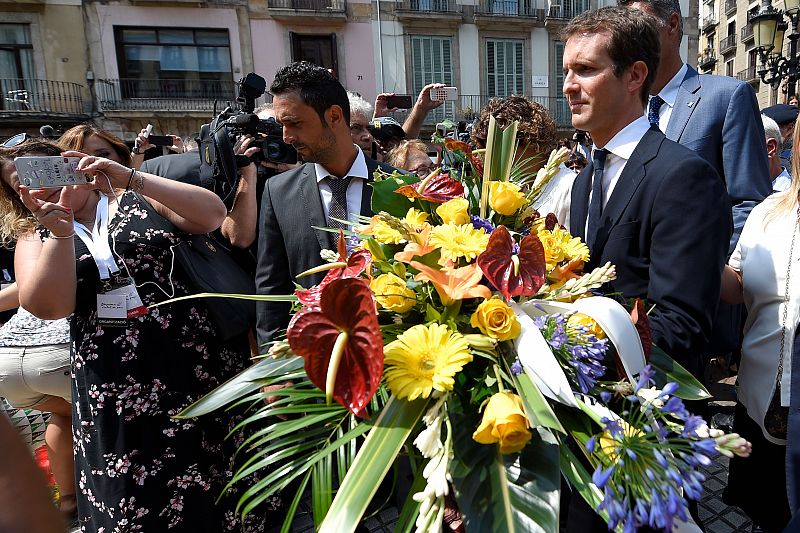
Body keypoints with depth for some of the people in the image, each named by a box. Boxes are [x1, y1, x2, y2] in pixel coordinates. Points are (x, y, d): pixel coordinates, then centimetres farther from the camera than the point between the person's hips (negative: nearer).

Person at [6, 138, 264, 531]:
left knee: (212, 492, 9)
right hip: (114, 392, 2)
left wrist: (132, 178, -15)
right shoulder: (36, 237, 9)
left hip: (195, 362, -1)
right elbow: (48, 306, -8)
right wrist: (60, 230, -16)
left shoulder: (139, 200, 4)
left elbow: (213, 214, -11)